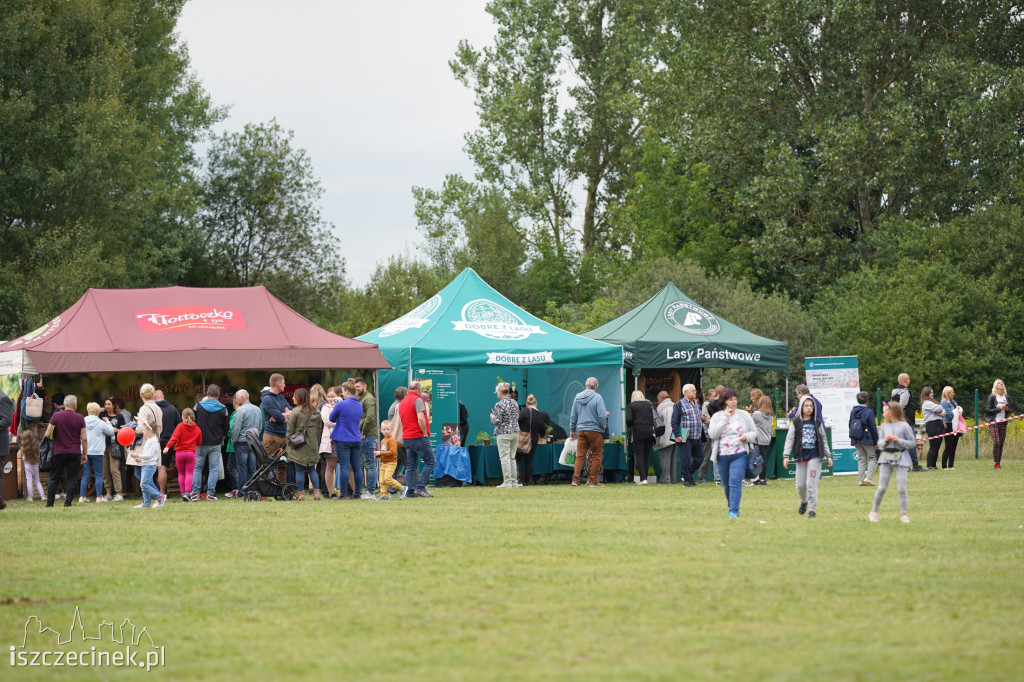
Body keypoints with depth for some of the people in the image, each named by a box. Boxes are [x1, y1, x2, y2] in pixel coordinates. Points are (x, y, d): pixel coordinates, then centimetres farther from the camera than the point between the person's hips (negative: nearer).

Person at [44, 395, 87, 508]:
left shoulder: (56, 416, -2)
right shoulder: (80, 418, -2)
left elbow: (47, 435, -4)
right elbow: (84, 438, -2)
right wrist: (85, 453, 6)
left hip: (58, 452, 0)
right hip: (75, 452, 0)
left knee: (54, 479, 8)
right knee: (71, 480, 4)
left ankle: (49, 503, 7)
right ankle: (68, 503, -2)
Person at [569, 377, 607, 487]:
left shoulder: (577, 397, 6)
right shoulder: (597, 397, -10)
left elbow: (573, 416, 13)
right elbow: (602, 415, -13)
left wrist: (572, 430, 22)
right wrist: (603, 426, 5)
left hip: (581, 430, 4)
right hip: (595, 430, -4)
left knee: (580, 455, 7)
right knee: (596, 456, 4)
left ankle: (575, 479, -1)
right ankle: (594, 480, 4)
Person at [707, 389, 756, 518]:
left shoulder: (744, 415, 5)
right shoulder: (717, 416, 4)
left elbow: (754, 432, 10)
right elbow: (712, 434, -10)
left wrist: (746, 436, -13)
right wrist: (725, 418, -14)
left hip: (740, 455, -2)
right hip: (722, 456, 2)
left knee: (735, 482, -17)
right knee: (727, 484, 12)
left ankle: (734, 511, -18)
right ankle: (733, 508, 30)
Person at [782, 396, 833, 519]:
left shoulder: (817, 423, 7)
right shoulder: (796, 422, 3)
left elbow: (824, 440, 13)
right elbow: (789, 439, 1)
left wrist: (828, 456, 10)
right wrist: (786, 456, -7)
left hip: (815, 457, -1)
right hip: (801, 457, 1)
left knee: (811, 484, -10)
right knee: (800, 485, 4)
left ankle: (812, 510, -3)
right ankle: (804, 502, 34)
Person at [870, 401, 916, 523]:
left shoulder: (904, 426, -3)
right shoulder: (884, 426, 8)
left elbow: (912, 443, -2)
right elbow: (880, 444, 11)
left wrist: (899, 440, -14)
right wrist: (885, 440, -10)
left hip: (901, 458, -3)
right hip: (886, 457, 3)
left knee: (901, 488, -3)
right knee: (882, 487, 2)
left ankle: (903, 514, 5)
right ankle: (874, 511, 14)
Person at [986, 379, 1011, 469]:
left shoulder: (1007, 397, 12)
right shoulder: (992, 397, -3)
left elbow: (1009, 411, 22)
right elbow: (987, 410, -6)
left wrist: (1007, 409, -2)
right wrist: (999, 408, -15)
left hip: (1003, 423, 5)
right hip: (994, 423, -5)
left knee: (1001, 443, 2)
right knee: (996, 442, -15)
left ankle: (999, 463, 7)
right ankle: (996, 463, -9)